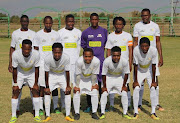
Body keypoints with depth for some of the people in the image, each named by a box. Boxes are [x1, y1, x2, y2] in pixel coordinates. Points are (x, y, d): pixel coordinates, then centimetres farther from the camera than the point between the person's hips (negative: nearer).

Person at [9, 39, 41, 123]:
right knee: (15, 92, -6)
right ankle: (13, 116, 6)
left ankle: (37, 115, 5)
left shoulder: (36, 54, -32)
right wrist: (15, 84, -14)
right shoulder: (15, 54, -33)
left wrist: (35, 84, -12)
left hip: (31, 74, 0)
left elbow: (36, 69, -18)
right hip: (19, 74, 0)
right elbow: (14, 69, -18)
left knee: (35, 91, -6)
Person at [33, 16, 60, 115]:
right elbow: (35, 49, 5)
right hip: (42, 63, -2)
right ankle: (40, 108, 6)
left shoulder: (56, 35, 7)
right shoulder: (38, 34, 2)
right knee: (42, 85, -2)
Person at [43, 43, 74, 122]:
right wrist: (47, 87, -15)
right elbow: (46, 73, -19)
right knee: (47, 92, -11)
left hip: (62, 75, 0)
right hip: (52, 75, 0)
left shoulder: (66, 58, -32)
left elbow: (67, 73, -19)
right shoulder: (47, 59, -32)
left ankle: (68, 115, -1)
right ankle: (47, 116, -2)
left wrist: (68, 86, -13)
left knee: (68, 91, -10)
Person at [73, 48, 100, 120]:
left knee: (95, 93, -8)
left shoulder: (96, 61, -33)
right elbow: (78, 75, -22)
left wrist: (93, 84, -10)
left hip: (91, 79, 1)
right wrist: (77, 86, -15)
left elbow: (94, 74, -18)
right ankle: (77, 113, 5)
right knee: (76, 93, -11)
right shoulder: (79, 61, -35)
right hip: (81, 79, -1)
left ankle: (94, 113, 8)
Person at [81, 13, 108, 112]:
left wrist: (100, 50, 6)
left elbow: (107, 43, 18)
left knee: (101, 82, 0)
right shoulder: (85, 32, 7)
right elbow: (83, 44, 18)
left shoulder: (104, 31, 8)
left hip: (100, 60, 0)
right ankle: (89, 105, 10)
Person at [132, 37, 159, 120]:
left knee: (153, 89, -10)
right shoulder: (136, 50, -30)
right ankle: (136, 112, -1)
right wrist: (135, 81, -17)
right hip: (139, 71, 0)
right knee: (136, 89, -13)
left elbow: (153, 66, -19)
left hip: (149, 72, 1)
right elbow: (135, 66, -21)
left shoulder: (153, 50, -29)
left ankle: (153, 113, 1)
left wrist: (153, 81, -14)